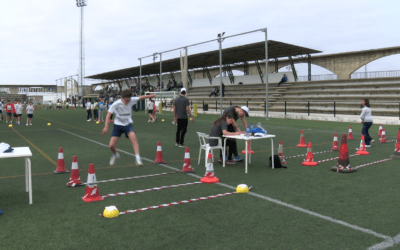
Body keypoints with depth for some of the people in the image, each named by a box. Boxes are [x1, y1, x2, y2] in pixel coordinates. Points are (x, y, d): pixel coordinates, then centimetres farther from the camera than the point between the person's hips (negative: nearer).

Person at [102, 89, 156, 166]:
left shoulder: (131, 100, -12)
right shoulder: (116, 104, -18)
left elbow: (141, 97, 3)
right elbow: (109, 114, -16)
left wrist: (151, 96, 9)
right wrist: (106, 127, -23)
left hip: (128, 124, 0)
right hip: (118, 125, 0)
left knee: (133, 137, -29)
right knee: (111, 145, -5)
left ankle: (138, 160, -30)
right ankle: (115, 155, 32)